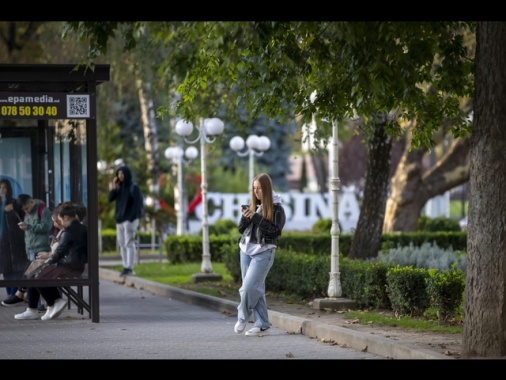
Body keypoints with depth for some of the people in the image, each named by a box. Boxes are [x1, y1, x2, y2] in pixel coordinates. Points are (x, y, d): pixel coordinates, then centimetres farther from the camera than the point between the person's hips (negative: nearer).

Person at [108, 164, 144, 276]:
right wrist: (114, 188, -6)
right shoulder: (120, 187, 13)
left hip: (130, 219, -7)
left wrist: (132, 220, -18)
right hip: (120, 219, 7)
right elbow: (110, 199, 9)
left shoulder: (134, 187, -7)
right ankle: (126, 267, 9)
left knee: (129, 243, -10)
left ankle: (129, 268, -12)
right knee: (122, 244, 5)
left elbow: (137, 203, -12)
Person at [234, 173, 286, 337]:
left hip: (263, 252, -6)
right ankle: (262, 325, 9)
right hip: (246, 250, 6)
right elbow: (241, 229, 13)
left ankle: (242, 318, 8)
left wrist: (257, 218, -18)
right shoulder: (252, 205, 10)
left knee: (249, 287, -12)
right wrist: (245, 218, -8)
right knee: (256, 289, 5)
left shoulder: (276, 208, -5)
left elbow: (276, 231, -14)